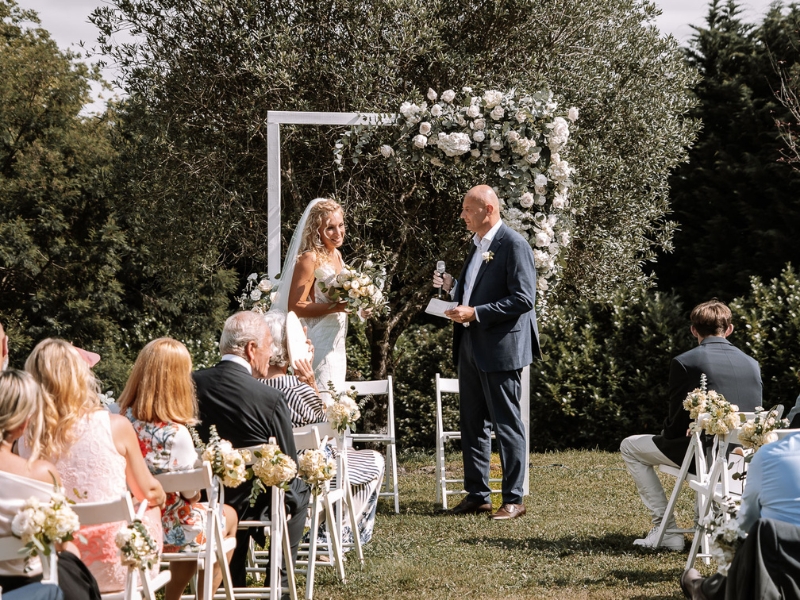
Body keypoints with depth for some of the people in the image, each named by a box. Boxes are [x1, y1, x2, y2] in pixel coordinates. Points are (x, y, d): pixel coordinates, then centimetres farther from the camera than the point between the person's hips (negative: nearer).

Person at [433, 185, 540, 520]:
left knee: (507, 425, -3)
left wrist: (475, 313, -21)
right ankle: (477, 495, 20)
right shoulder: (478, 245, 16)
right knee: (472, 424, 12)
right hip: (470, 347, 9)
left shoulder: (513, 245, -12)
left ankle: (513, 499, 3)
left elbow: (523, 298, -18)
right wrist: (452, 287, 7)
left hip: (501, 348, -9)